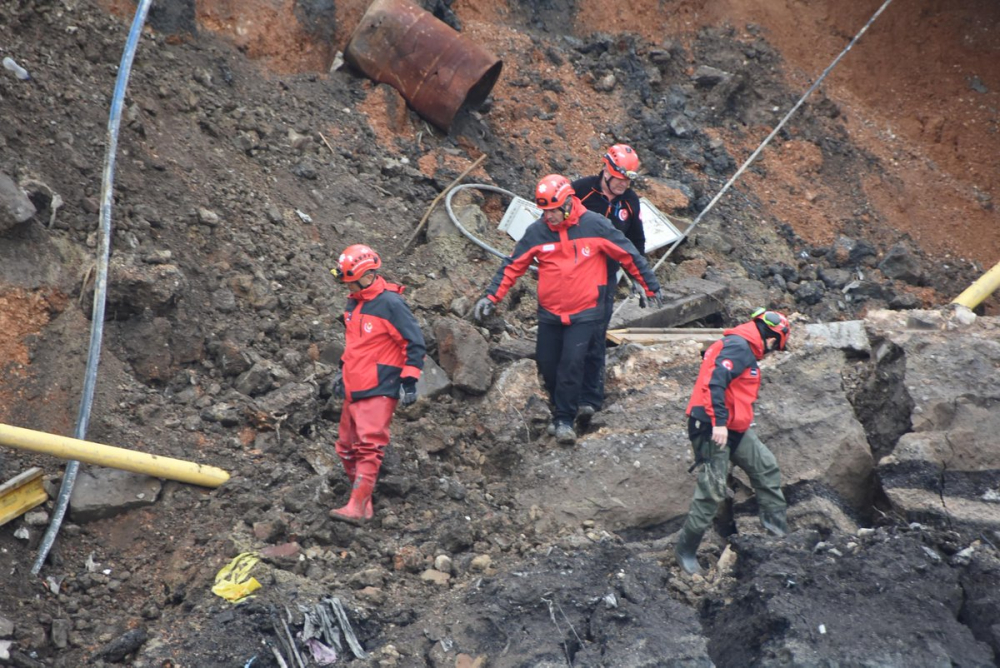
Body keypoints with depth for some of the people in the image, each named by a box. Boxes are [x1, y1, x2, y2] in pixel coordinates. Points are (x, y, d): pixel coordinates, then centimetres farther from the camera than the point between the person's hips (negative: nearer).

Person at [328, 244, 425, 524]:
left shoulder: (390, 303, -14)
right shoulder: (354, 303, 12)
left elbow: (415, 342, -13)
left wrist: (409, 380, -16)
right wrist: (343, 372, 28)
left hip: (379, 389, -9)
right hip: (354, 388, 9)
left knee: (369, 446, -15)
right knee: (347, 447, 10)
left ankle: (358, 507, -18)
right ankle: (361, 498, 19)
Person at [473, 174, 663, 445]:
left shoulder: (594, 225, -10)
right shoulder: (537, 231, -4)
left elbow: (628, 254, -1)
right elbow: (513, 266, 2)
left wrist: (651, 286, 5)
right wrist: (491, 296, -6)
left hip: (584, 313, -3)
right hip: (549, 314, 3)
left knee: (572, 363, -13)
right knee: (547, 365, 6)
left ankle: (564, 420, -1)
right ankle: (561, 410, 28)